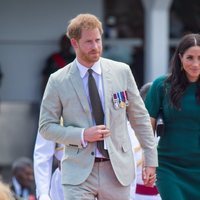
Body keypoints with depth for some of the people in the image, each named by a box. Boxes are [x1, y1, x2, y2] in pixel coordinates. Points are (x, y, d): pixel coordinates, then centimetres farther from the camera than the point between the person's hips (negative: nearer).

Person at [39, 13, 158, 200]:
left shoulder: (121, 72, 4)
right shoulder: (58, 81, -1)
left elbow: (140, 118, 10)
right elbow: (46, 127, 3)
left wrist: (151, 160, 8)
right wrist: (83, 135, -12)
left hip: (117, 169, 2)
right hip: (79, 172, -2)